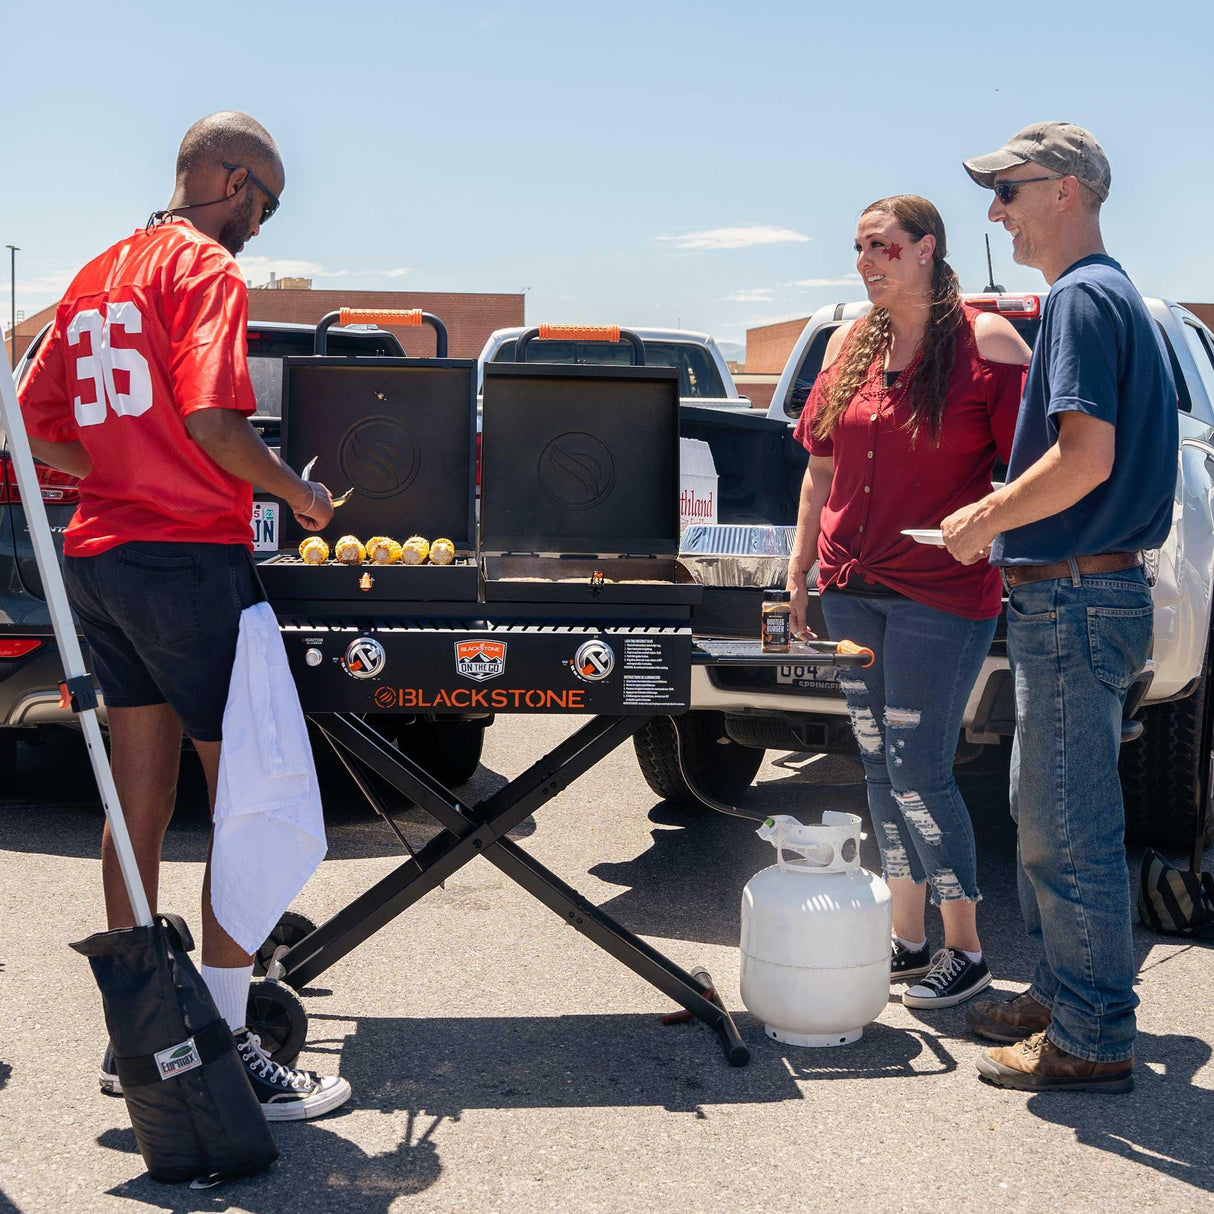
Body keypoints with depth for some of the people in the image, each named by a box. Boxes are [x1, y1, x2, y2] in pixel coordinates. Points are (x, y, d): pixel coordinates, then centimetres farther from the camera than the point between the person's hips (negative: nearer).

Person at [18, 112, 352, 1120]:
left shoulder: (97, 277, 18)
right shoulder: (207, 269, -8)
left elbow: (37, 433, 16)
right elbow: (212, 421, -21)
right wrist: (298, 492, -7)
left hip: (98, 557, 9)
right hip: (189, 559, -9)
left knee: (141, 807, 15)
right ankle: (224, 1052, 2)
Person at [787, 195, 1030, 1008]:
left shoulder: (986, 340, -7)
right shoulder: (850, 345, 11)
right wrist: (800, 568, 16)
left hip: (942, 593, -6)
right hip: (854, 588, 6)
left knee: (919, 773, -5)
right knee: (880, 769, 11)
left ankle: (967, 952, 10)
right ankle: (907, 940, 23)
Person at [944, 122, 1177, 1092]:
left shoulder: (1084, 297, -14)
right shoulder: (1112, 295, 18)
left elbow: (1087, 457, -23)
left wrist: (986, 520, -12)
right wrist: (999, 513, 18)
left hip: (1074, 599, -11)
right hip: (1074, 593, 11)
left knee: (1070, 830, -4)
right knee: (1049, 814, 18)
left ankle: (1092, 1041, 4)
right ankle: (1065, 999, 29)